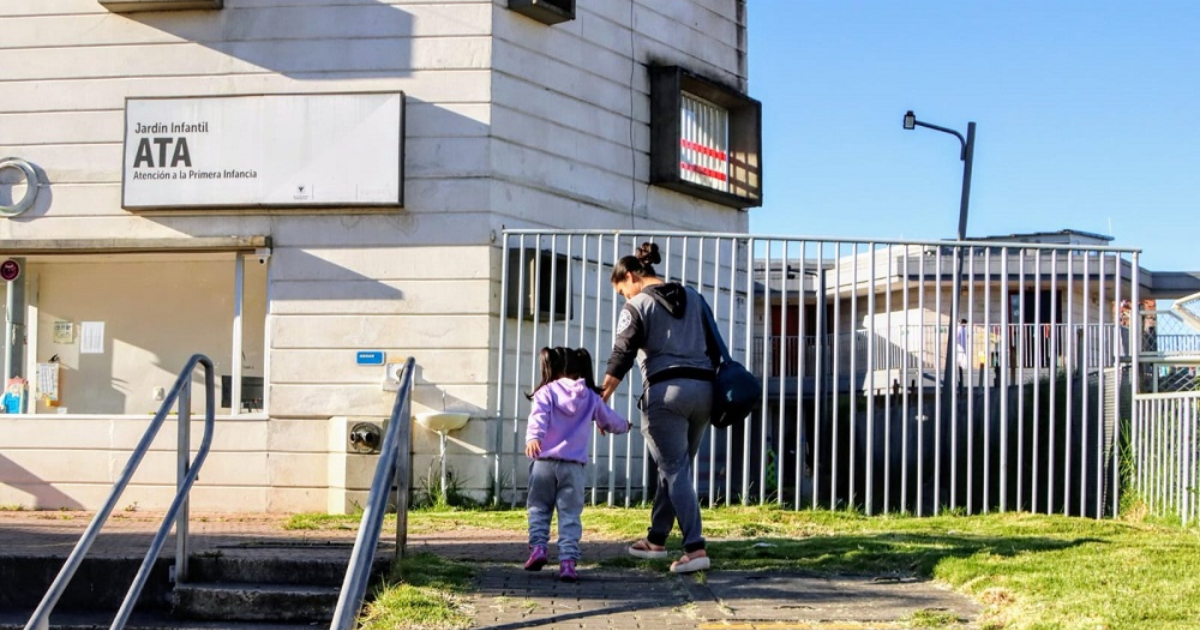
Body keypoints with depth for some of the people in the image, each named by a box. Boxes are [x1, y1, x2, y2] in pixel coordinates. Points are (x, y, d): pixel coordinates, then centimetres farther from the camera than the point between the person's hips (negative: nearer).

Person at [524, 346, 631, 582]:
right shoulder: (590, 397, 13)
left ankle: (538, 547, 0)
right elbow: (610, 420, 27)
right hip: (573, 466, 1)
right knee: (570, 515, 2)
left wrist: (533, 438, -31)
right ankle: (568, 561, -6)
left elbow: (539, 417, -16)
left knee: (539, 508, 15)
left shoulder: (546, 392, 3)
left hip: (544, 462, -1)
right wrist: (624, 426, 48)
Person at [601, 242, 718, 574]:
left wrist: (600, 399, -12)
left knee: (675, 471, -4)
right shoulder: (695, 298, 17)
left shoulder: (637, 306, -2)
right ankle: (656, 540, 27)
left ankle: (695, 548, -16)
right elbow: (715, 349, 16)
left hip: (665, 391, -6)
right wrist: (718, 393, 22)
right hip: (703, 389, 6)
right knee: (674, 467, 17)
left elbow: (621, 357, -11)